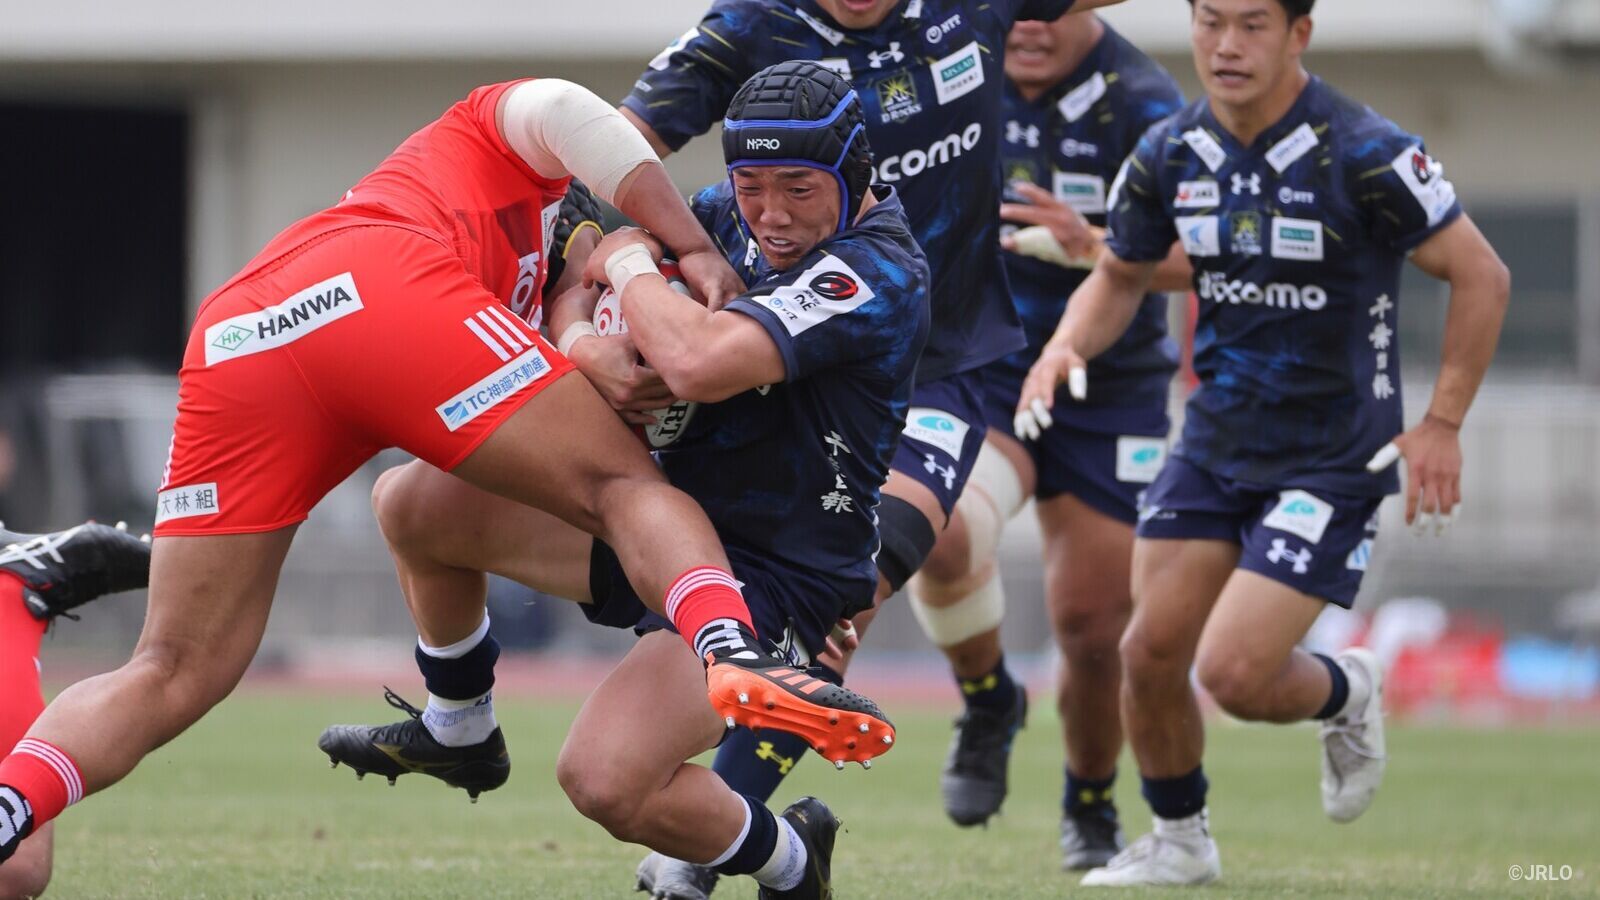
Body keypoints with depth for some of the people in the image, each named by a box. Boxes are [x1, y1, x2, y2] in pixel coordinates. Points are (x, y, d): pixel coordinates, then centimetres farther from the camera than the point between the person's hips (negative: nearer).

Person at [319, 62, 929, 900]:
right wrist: (578, 336, -15)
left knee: (604, 779, -27)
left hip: (775, 574, -8)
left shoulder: (877, 272, -24)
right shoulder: (726, 215, 1)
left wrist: (630, 263, -17)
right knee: (411, 502, 4)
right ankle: (458, 728, 28)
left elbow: (699, 363, -37)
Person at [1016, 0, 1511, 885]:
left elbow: (1481, 274, -11)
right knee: (1151, 650, -2)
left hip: (1334, 460, -5)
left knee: (1234, 672, -13)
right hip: (1214, 440, 5)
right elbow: (1120, 275, 15)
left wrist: (1442, 424, -13)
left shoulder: (1365, 154, -19)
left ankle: (1346, 693, 21)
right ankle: (1178, 840, 22)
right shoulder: (1169, 155, -2)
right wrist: (1066, 347, -6)